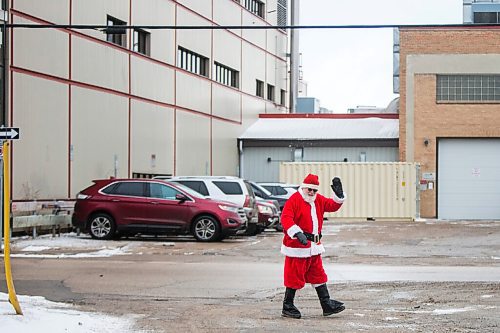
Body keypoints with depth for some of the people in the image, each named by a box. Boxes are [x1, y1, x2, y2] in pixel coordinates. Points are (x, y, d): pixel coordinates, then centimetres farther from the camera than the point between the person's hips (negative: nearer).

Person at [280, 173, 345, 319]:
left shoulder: (318, 200, 12)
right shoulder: (294, 200, -14)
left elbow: (333, 206, 13)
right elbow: (286, 218, -24)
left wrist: (339, 194, -5)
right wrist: (297, 233, -35)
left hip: (314, 246, 8)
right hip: (297, 246, -8)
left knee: (318, 275, 12)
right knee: (294, 277, -2)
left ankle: (327, 305, 17)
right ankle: (287, 307, 9)